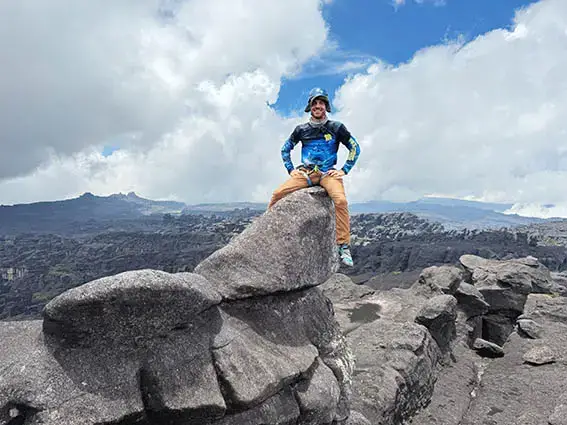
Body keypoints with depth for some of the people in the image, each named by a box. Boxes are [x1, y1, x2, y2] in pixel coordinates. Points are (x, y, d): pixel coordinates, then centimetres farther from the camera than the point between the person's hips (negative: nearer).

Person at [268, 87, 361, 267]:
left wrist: (344, 170, 0)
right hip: (305, 173, 2)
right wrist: (291, 170, 9)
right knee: (277, 194, -21)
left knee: (341, 200, -32)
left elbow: (355, 148, 9)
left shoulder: (336, 127, 4)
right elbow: (285, 149, 22)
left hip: (328, 173, -2)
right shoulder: (301, 129, 10)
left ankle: (344, 247, -23)